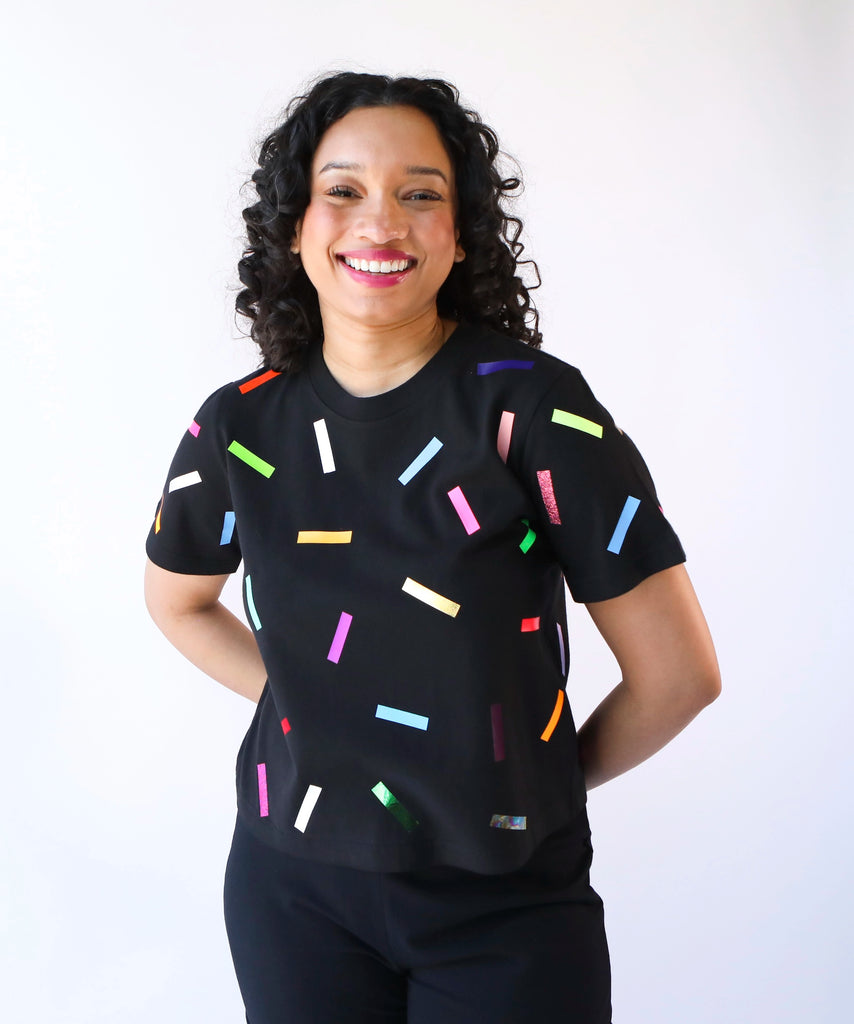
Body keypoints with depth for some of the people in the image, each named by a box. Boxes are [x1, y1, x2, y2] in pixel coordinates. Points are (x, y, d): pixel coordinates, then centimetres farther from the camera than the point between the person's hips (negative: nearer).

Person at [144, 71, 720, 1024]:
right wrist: (307, 703, 6)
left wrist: (543, 780, 3)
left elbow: (677, 673, -9)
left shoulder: (534, 407, -14)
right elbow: (177, 598, 16)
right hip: (294, 884, 3)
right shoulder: (240, 426, -4)